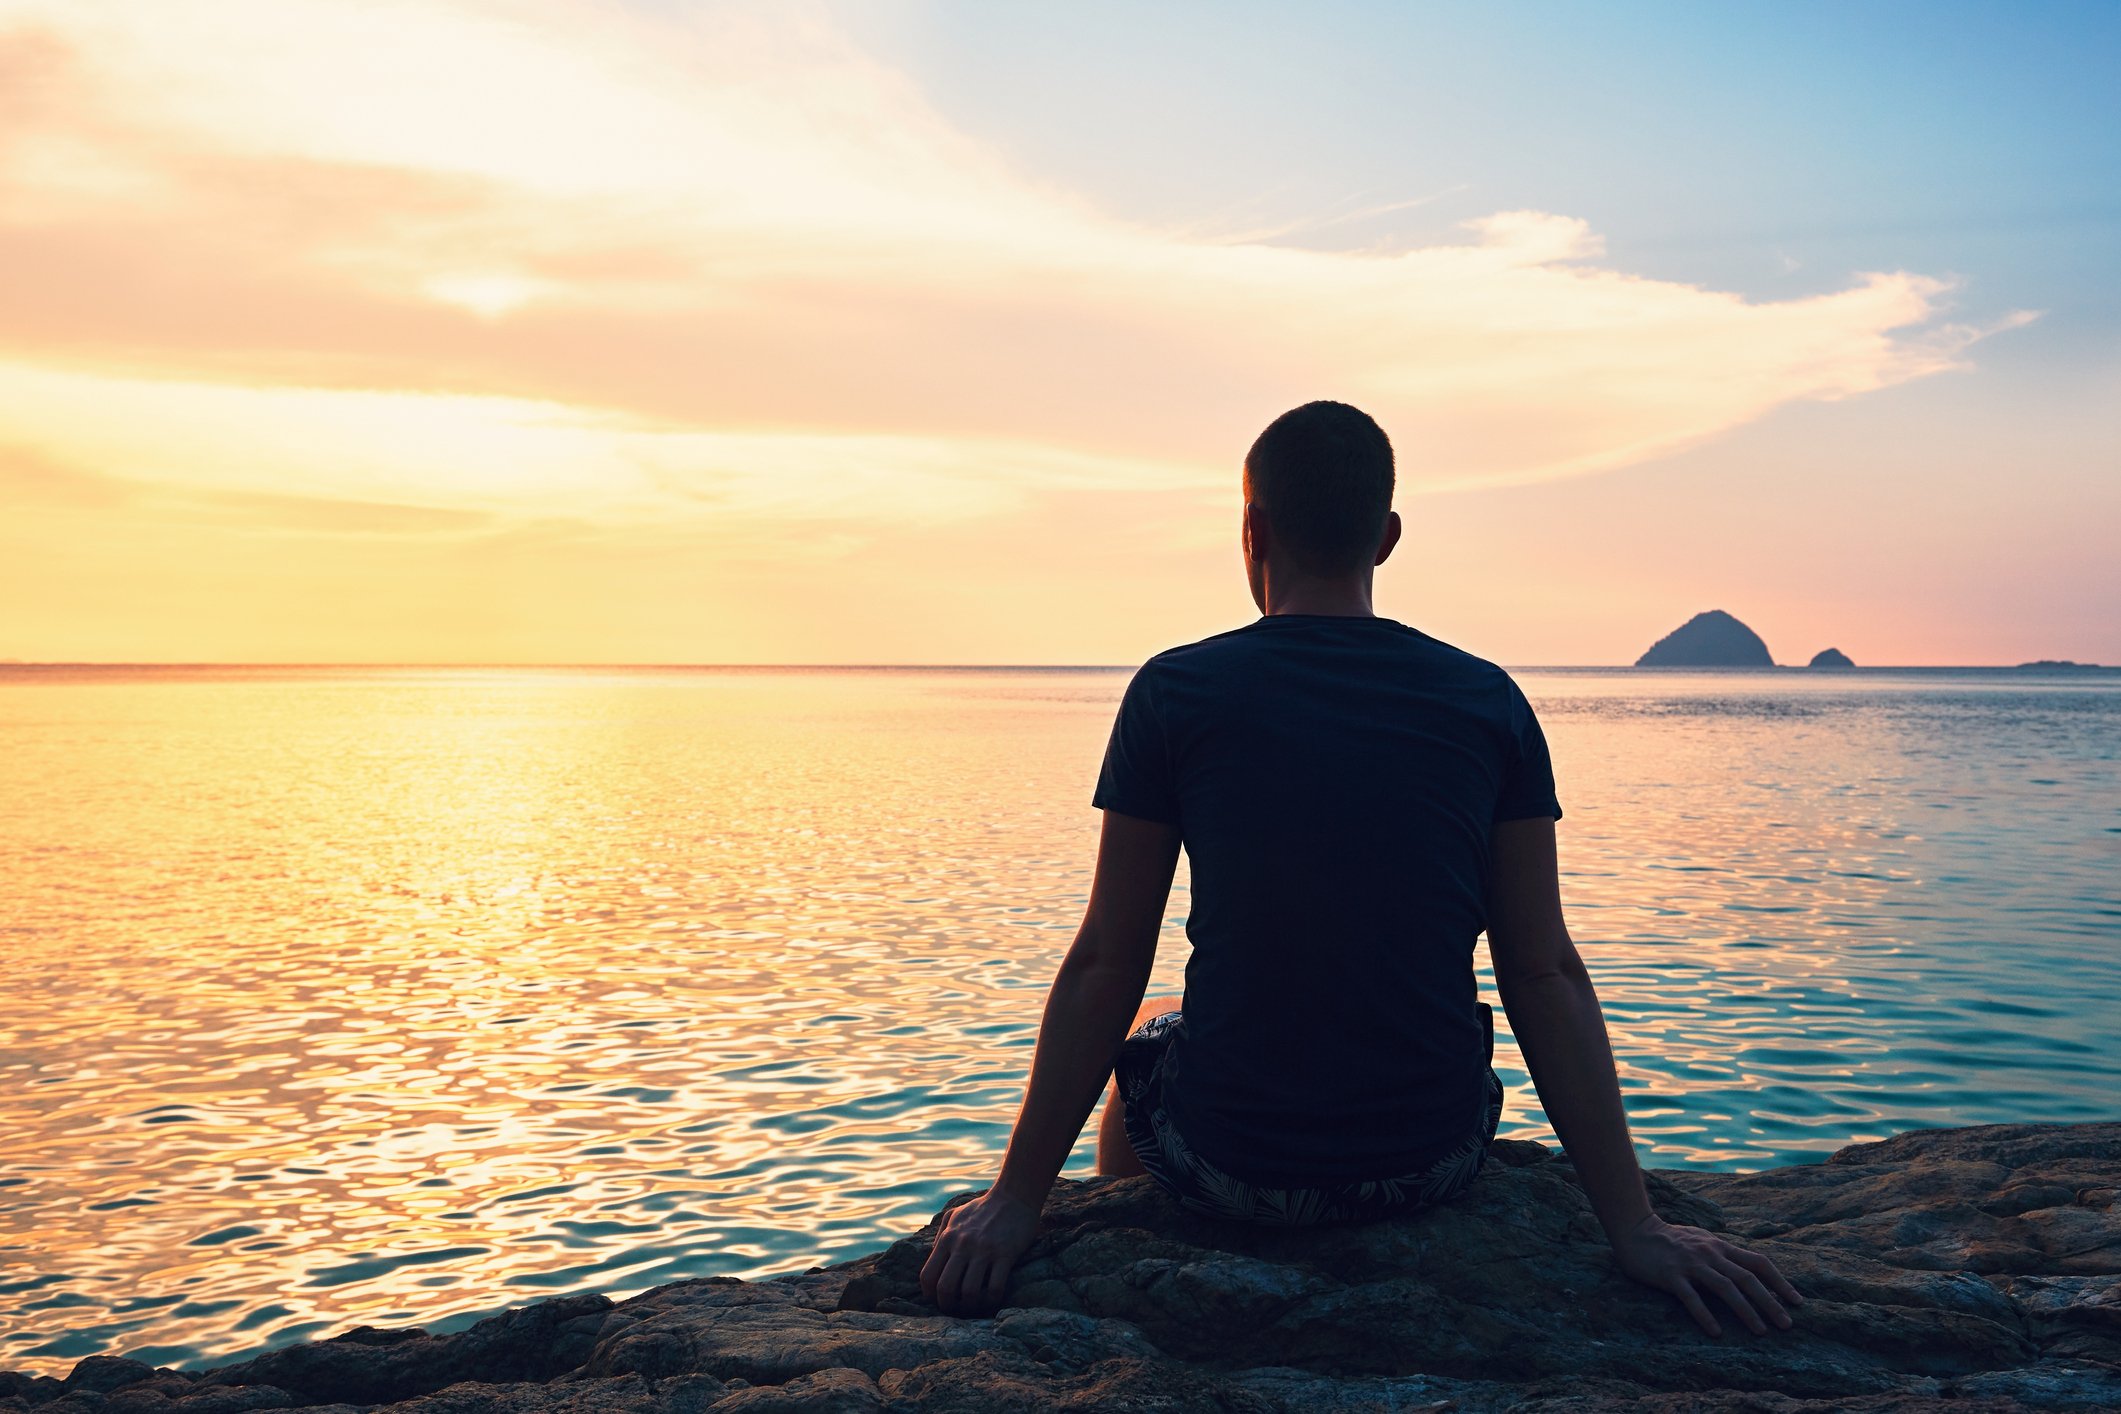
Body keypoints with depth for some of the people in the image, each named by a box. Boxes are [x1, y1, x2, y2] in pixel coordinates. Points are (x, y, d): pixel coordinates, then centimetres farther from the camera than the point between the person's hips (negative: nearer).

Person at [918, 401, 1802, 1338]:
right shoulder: (1490, 704, -3)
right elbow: (1544, 975, -6)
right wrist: (1633, 1224, -2)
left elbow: (1107, 966, -8)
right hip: (1435, 1164, 2)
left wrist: (1018, 1198, -1)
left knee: (1135, 1049, 33)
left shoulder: (1174, 695, -8)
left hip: (1231, 1164, -2)